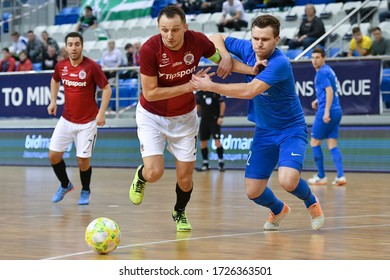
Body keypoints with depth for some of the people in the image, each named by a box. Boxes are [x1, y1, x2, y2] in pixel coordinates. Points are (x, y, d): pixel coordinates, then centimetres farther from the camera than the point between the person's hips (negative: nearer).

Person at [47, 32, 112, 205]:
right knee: (53, 155, 0)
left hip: (87, 122, -4)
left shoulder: (92, 67, -16)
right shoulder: (61, 66, -2)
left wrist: (101, 113, -19)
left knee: (83, 160, -3)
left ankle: (85, 191, 24)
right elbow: (55, 81, 21)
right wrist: (53, 101, 8)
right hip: (66, 119, 4)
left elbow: (106, 89, -10)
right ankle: (65, 185, 26)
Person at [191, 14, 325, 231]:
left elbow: (249, 91, -37)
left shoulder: (280, 63, -28)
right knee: (253, 192, 1)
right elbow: (215, 39, 6)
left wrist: (210, 86, -31)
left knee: (288, 180, -29)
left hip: (291, 130, -6)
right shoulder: (247, 49, -7)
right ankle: (278, 210, 38)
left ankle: (312, 204, 8)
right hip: (264, 132, 6)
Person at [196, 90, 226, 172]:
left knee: (217, 141, -11)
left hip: (214, 119, -5)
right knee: (203, 142, 5)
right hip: (204, 119, 5)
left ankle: (221, 162, 0)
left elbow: (222, 103, -7)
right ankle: (205, 164, 15)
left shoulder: (216, 91, -7)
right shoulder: (199, 93, 7)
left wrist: (221, 117, -13)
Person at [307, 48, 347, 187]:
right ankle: (340, 176, -7)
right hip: (337, 111, 9)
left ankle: (321, 177, 8)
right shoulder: (329, 70, 17)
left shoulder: (322, 72, -11)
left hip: (326, 112, -9)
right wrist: (318, 100, 24)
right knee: (332, 145, 5)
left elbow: (329, 91, -22)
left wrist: (326, 111, -27)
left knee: (315, 142, 4)